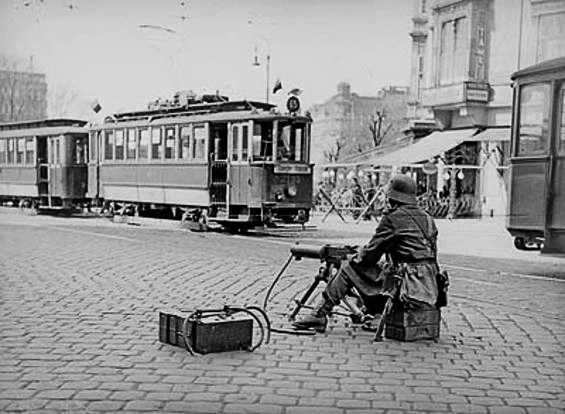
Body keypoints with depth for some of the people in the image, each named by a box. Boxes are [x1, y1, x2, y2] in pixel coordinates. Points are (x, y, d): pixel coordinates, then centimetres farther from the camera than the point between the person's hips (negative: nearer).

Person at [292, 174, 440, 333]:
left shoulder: (394, 218, -8)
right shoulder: (427, 218, 14)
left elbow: (370, 254, -5)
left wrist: (355, 258, 17)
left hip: (409, 291, -8)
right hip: (430, 290, 8)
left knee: (350, 268, 3)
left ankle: (319, 315, 4)